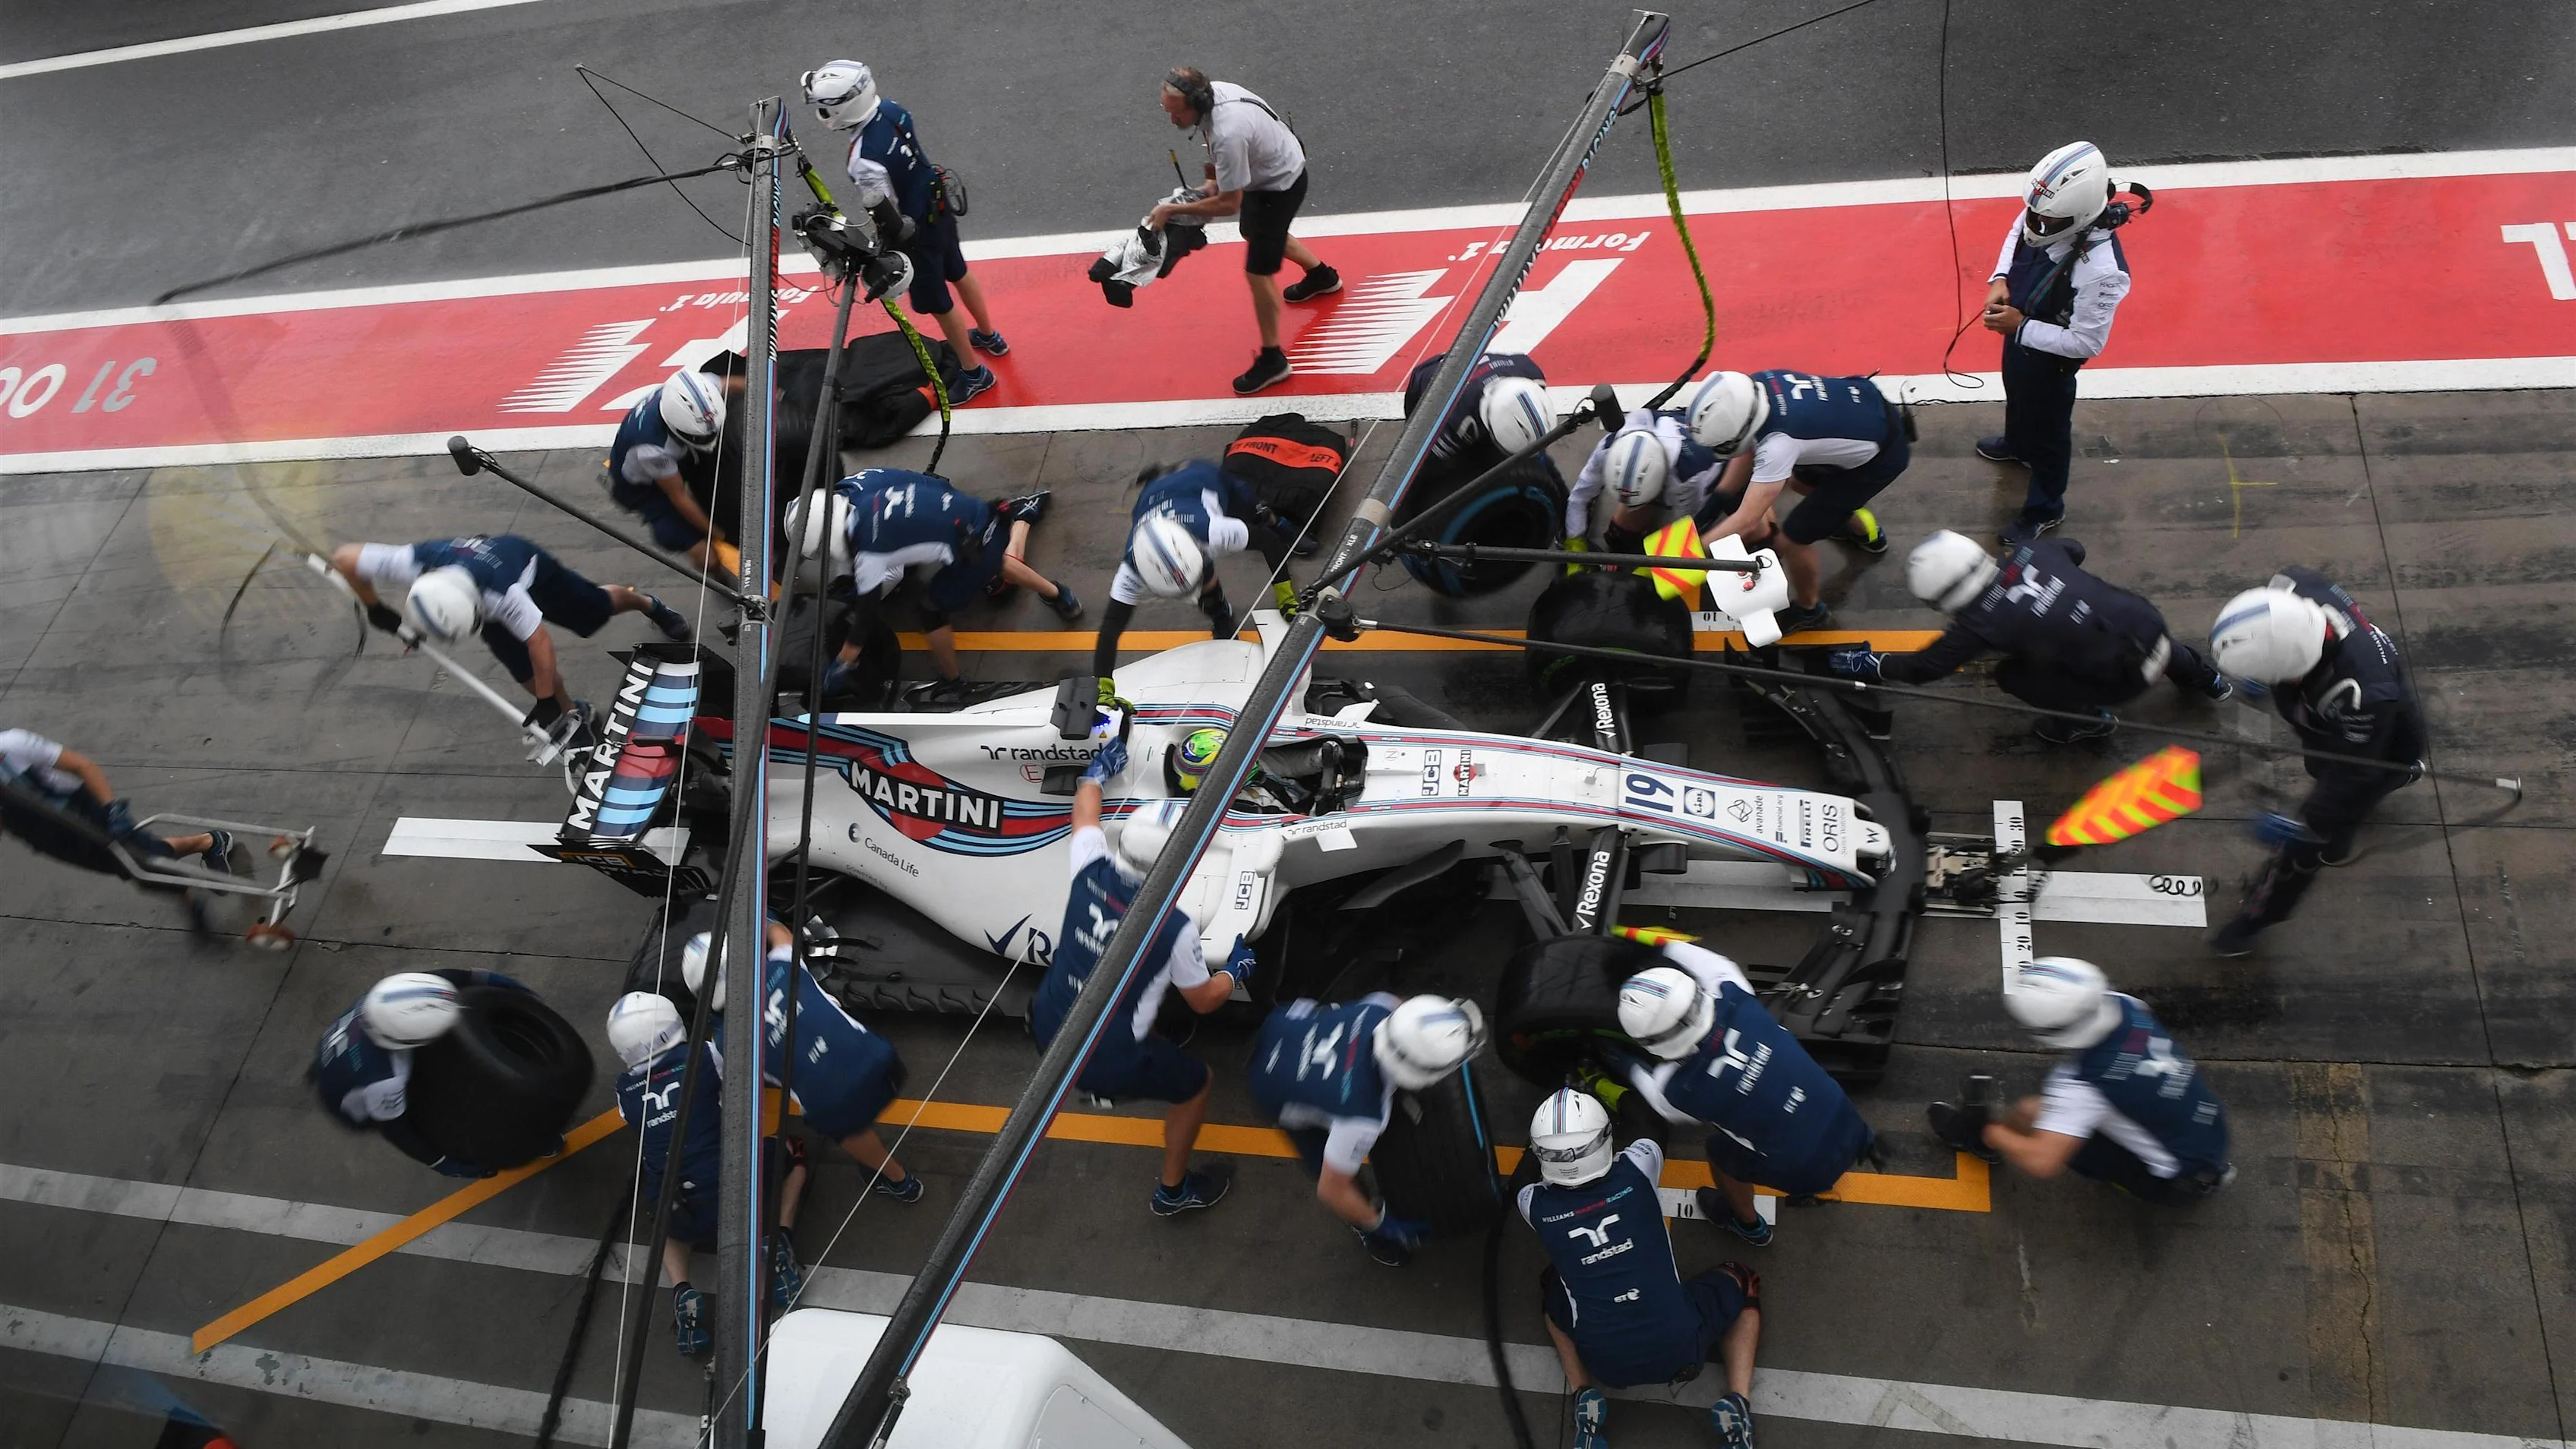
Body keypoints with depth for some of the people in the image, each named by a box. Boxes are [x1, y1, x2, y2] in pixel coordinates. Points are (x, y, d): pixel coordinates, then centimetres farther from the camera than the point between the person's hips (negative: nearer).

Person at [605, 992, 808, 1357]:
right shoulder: (703, 1058, -1)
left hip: (681, 1218, 2)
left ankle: (682, 1291, 11)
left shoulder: (625, 1090, 7)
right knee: (792, 1150, 26)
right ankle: (780, 1241, 5)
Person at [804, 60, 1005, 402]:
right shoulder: (890, 108, -14)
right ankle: (989, 336, 54)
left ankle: (976, 374, 33)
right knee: (957, 272, 31)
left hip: (918, 231, -8)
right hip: (939, 203, 8)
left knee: (937, 304, 14)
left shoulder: (865, 161, -37)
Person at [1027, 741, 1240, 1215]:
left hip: (1046, 1029, 6)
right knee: (1197, 1082, 20)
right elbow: (1203, 1001, -3)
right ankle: (1173, 1191, 37)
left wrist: (1099, 770, 33)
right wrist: (1235, 972, 17)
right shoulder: (1176, 927, -21)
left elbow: (1085, 812, 14)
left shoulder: (1092, 872, -10)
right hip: (1105, 1063, -6)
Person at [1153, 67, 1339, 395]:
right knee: (1257, 233, 32)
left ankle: (1272, 361, 9)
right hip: (1278, 165, 10)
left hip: (1280, 186, -10)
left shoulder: (1228, 135, -43)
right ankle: (1322, 276, 57)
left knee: (1258, 271, -6)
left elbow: (1230, 204, -32)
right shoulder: (1211, 91, -17)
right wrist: (1213, 180, -3)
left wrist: (1172, 210, -26)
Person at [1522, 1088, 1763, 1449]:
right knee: (1741, 1281, 27)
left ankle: (1586, 1396, 10)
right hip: (1681, 1350, -1)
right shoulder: (1638, 1168, -12)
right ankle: (1736, 1403, 8)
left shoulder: (1534, 1205, -11)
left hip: (1607, 1365, 1)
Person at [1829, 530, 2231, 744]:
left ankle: (2088, 718, 15)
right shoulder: (2029, 552, -2)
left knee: (2012, 676, -1)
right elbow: (2075, 550, 20)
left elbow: (1922, 669, -7)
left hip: (2124, 677, -7)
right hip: (2151, 623, 7)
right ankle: (2204, 678, 57)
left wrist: (1865, 664, 5)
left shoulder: (1981, 624, -17)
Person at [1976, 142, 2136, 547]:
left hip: (2051, 357, -7)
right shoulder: (2045, 213, -23)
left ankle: (2044, 509, 44)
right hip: (2019, 334, 7)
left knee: (2048, 429, 18)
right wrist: (2000, 279, -15)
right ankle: (2016, 444, 69)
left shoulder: (2101, 270, -42)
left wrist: (2021, 328, -29)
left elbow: (2088, 342, -32)